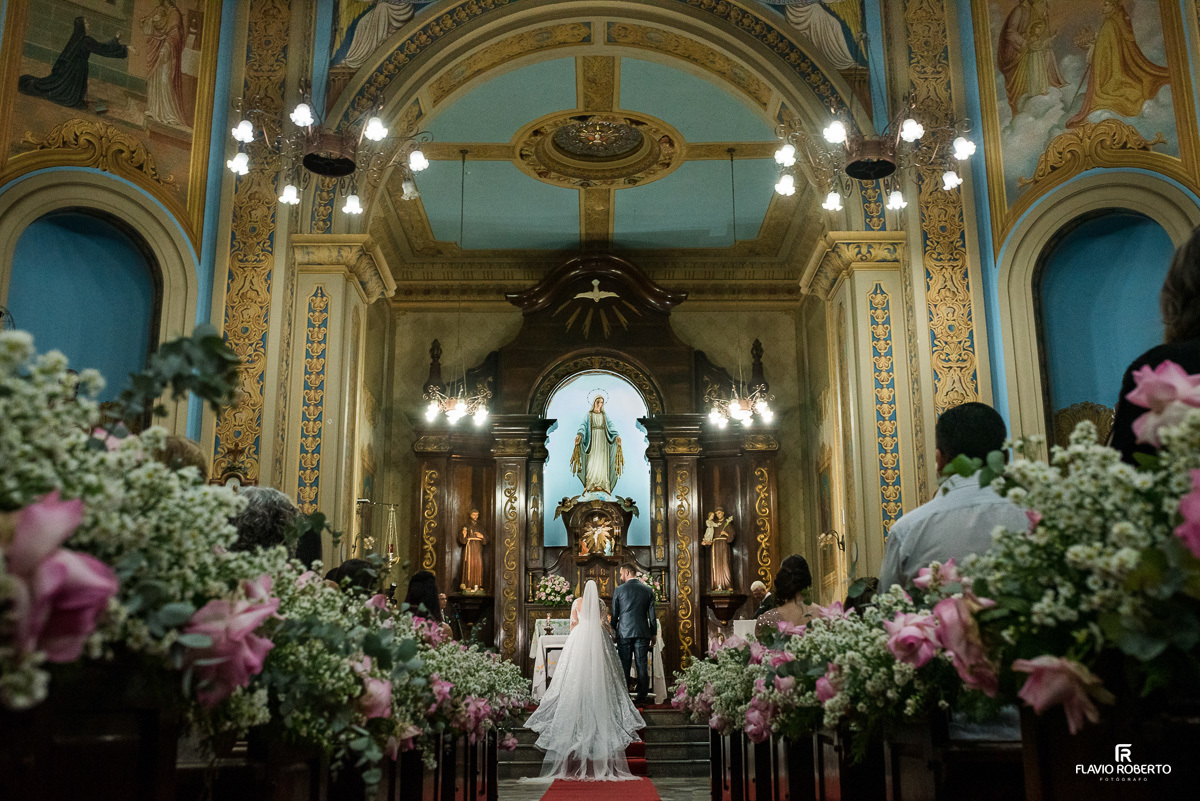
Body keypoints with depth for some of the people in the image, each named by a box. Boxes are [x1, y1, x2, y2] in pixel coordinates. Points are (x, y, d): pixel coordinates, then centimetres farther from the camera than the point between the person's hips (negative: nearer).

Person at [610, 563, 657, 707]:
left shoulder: (619, 590, -1)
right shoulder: (648, 590, 4)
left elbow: (614, 614, 3)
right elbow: (652, 615, 6)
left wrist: (612, 631, 15)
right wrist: (654, 634, 13)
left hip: (624, 633, -1)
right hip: (642, 633, 1)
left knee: (624, 666, 4)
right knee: (642, 665, 3)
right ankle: (641, 699, 4)